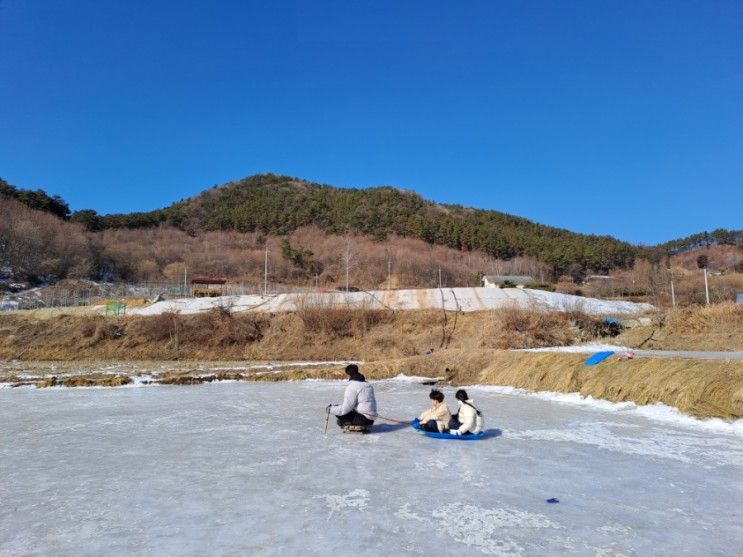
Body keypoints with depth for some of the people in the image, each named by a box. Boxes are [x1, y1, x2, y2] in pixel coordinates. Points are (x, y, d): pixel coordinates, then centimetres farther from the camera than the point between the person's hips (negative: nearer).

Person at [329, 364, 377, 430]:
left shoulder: (352, 386, -12)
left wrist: (331, 409, 0)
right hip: (371, 420, 8)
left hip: (363, 419, -8)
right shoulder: (367, 384, 13)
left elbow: (345, 408, -16)